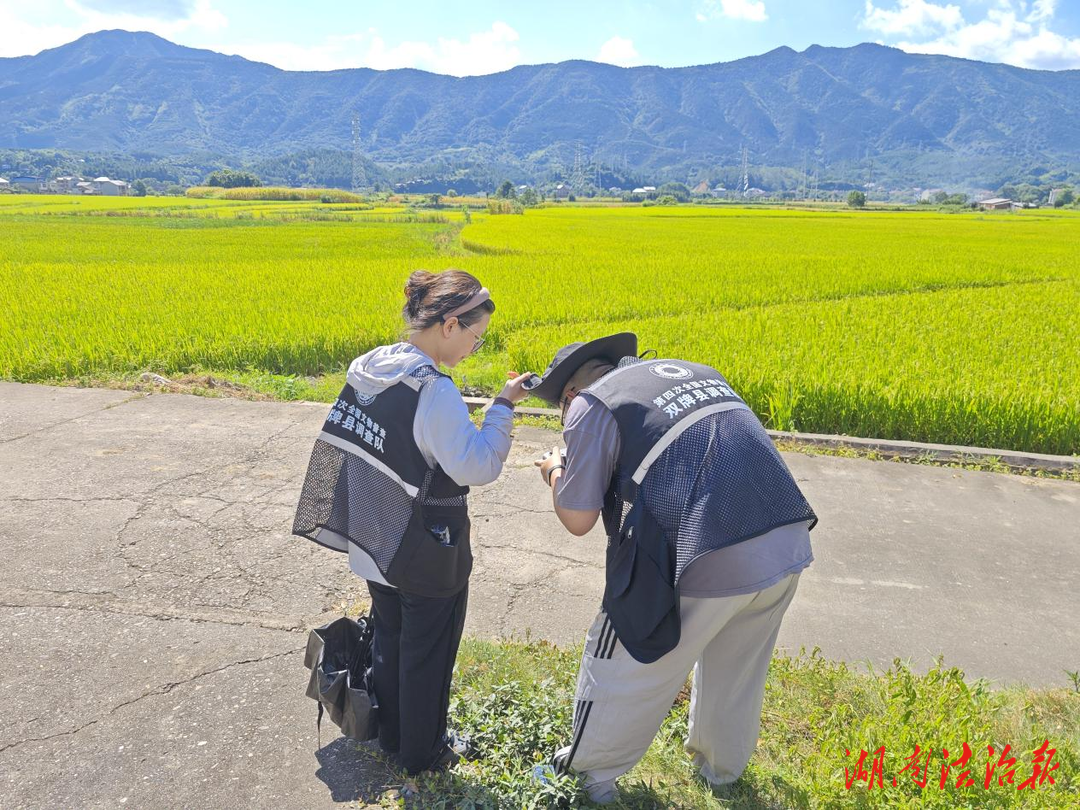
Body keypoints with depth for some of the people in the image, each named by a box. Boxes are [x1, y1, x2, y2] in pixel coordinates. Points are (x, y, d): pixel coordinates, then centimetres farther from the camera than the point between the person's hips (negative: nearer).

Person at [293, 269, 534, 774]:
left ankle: (390, 734, 45)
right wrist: (503, 407, -22)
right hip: (428, 555, -8)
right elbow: (476, 469, -29)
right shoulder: (435, 392, -28)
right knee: (426, 654, 14)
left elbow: (345, 442, 8)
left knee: (388, 638, 25)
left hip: (374, 542, 8)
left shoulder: (367, 369, -2)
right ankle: (422, 753, 34)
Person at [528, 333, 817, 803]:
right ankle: (723, 766, 51)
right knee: (736, 669, 29)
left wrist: (554, 472, 20)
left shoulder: (590, 404, 1)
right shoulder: (697, 371, 20)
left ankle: (588, 774, 38)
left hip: (707, 565, -6)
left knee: (630, 672, 17)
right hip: (788, 546, 7)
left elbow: (578, 520, 0)